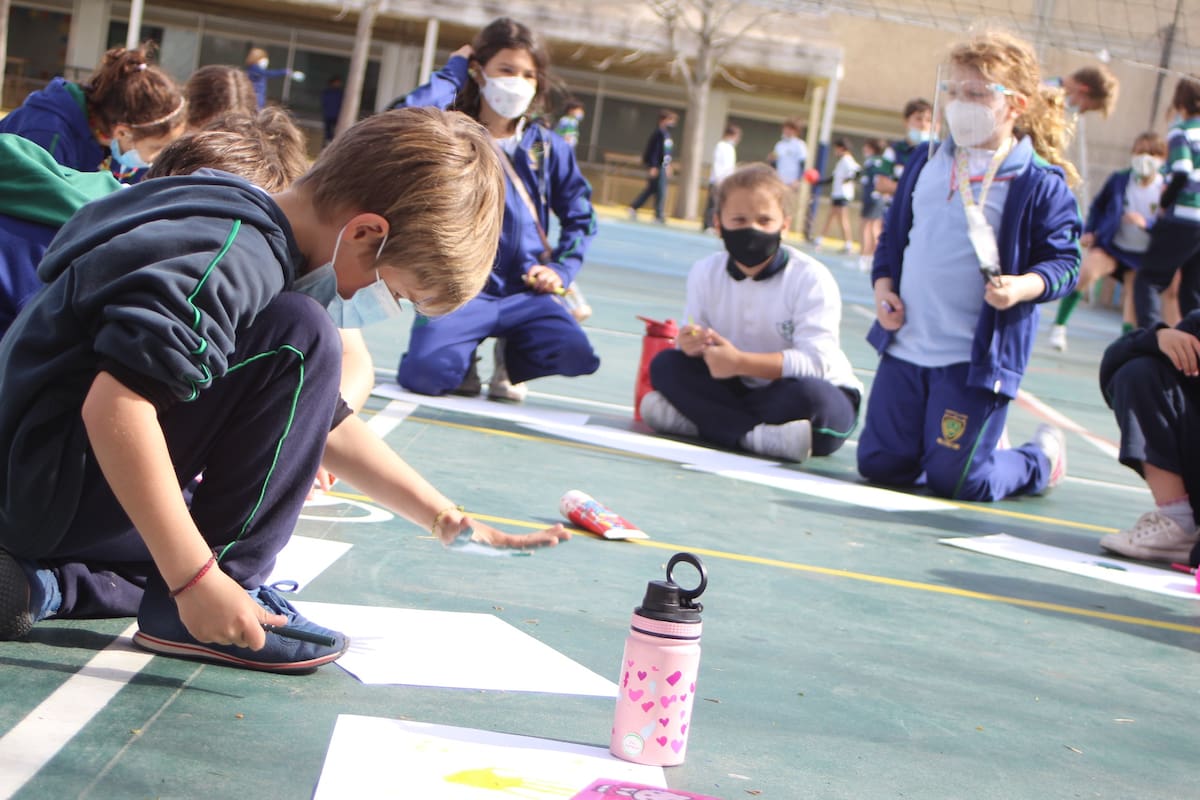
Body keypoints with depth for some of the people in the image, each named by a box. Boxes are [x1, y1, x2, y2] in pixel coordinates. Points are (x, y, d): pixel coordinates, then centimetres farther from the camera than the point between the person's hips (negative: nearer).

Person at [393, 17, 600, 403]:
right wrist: (452, 73, -7)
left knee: (575, 353, -27)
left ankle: (511, 357, 9)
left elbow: (580, 217, 16)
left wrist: (562, 269, -1)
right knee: (426, 372, -29)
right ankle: (467, 358, 10)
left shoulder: (548, 148, 9)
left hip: (525, 292, 2)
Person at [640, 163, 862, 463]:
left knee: (808, 394, -39)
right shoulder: (705, 273, 0)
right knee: (666, 364, -13)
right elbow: (695, 343, -2)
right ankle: (757, 435, -30)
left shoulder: (812, 279, -16)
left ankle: (691, 419, -30)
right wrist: (690, 344, -28)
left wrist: (740, 362, -34)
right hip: (741, 391, 5)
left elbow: (816, 361, -26)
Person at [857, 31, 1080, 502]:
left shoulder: (1040, 184, -7)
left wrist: (1023, 285, -25)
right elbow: (893, 236, 18)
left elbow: (1064, 261, -6)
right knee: (878, 465, 8)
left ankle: (1040, 461, 25)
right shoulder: (926, 163, 9)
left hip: (977, 357, -6)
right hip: (905, 345, 6)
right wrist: (883, 286, 2)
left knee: (955, 481, -6)